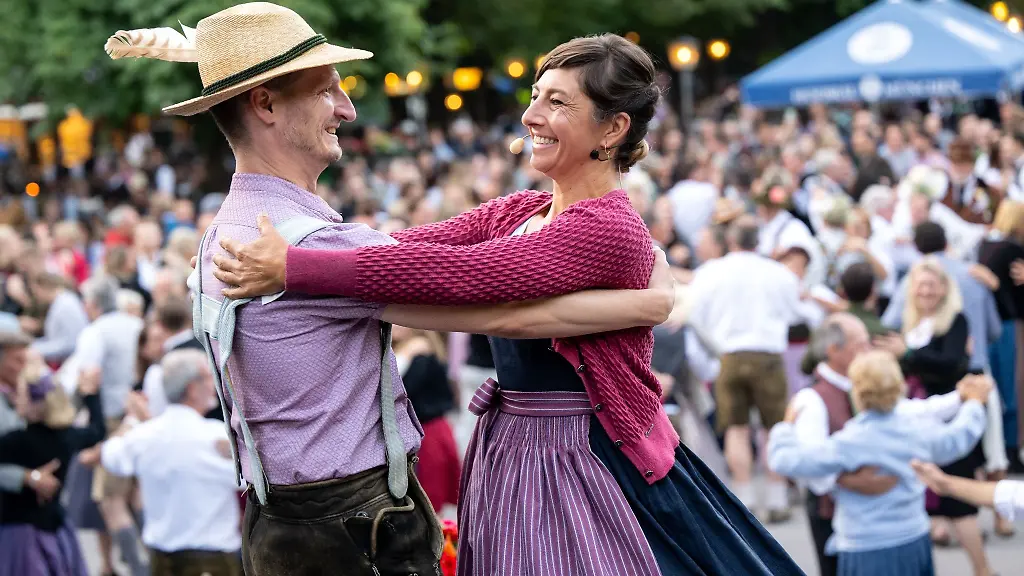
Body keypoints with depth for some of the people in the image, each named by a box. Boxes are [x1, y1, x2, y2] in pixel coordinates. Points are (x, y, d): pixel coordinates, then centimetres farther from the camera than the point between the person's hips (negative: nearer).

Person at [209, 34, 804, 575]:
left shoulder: (609, 231, -19)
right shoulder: (519, 211, 10)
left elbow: (454, 272, -27)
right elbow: (417, 243, 0)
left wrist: (293, 268, -28)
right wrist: (270, 252, -12)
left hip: (583, 466, -8)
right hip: (508, 455, 8)